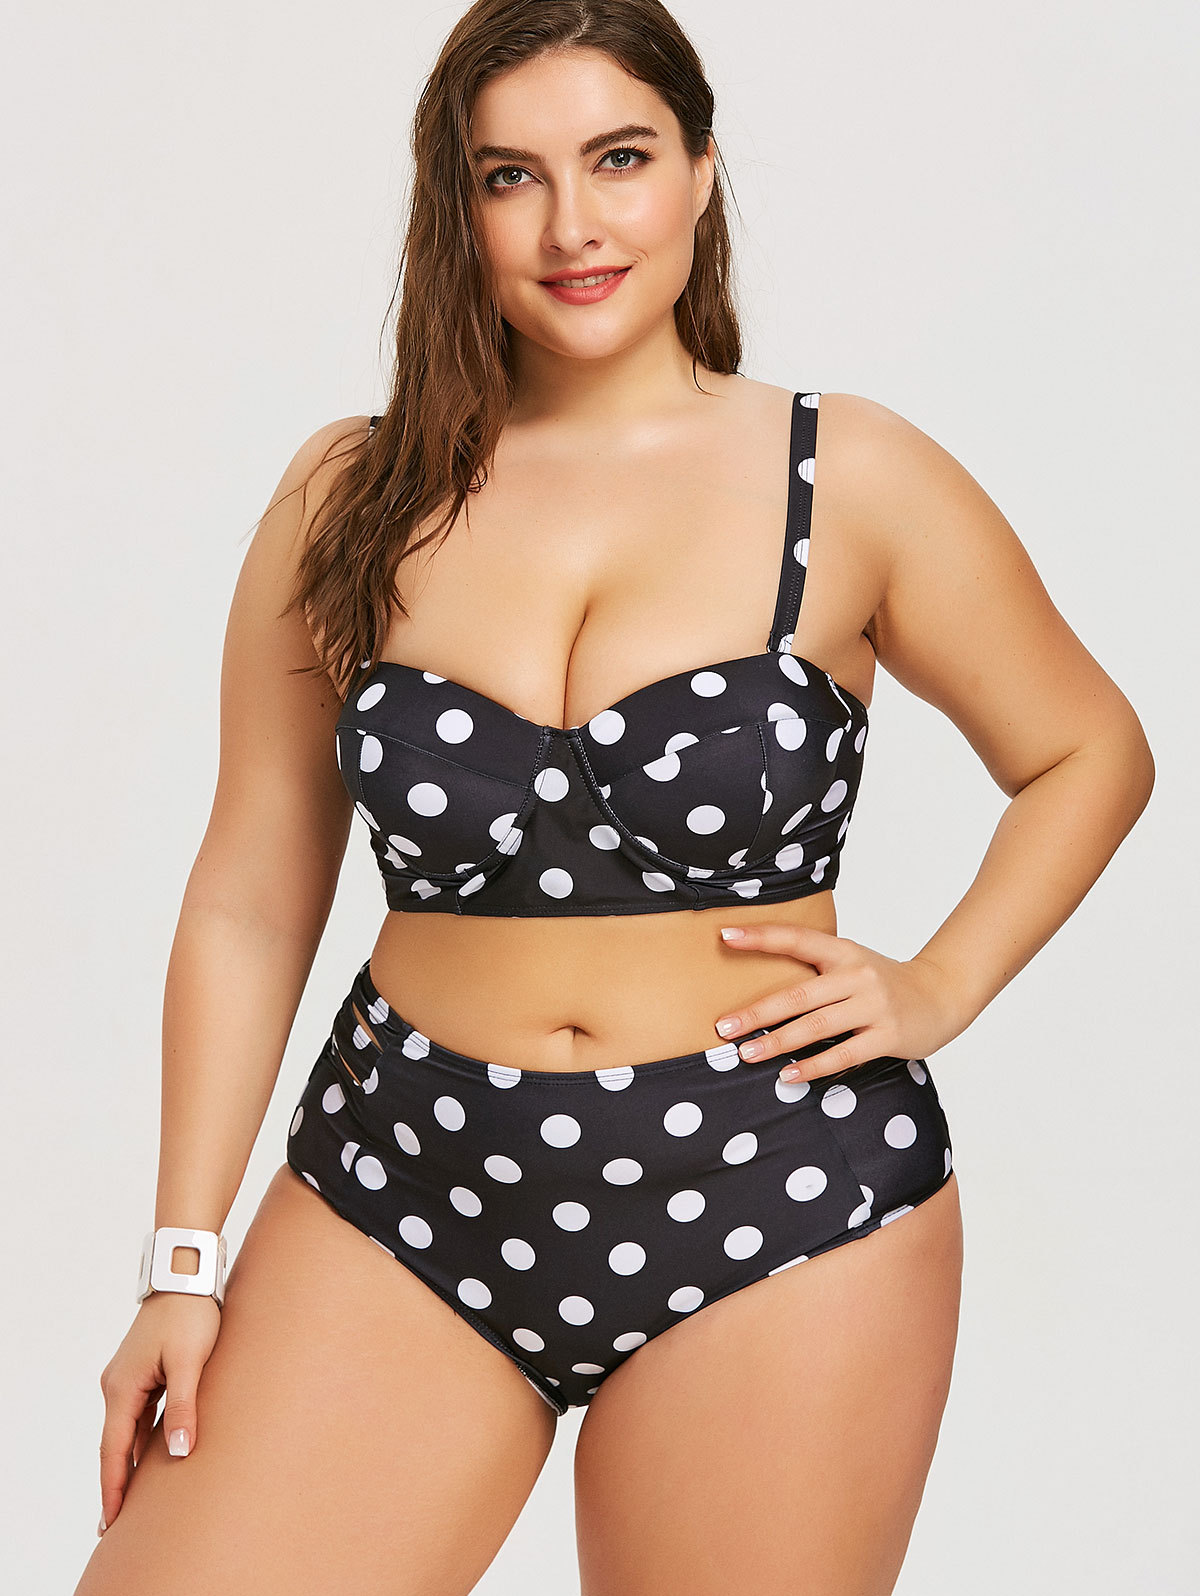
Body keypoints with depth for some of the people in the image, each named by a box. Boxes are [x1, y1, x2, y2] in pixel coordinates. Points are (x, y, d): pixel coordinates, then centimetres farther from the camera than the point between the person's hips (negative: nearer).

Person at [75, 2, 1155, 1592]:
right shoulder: (352, 498, 4)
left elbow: (1091, 753, 12)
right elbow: (250, 902, 6)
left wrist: (935, 989, -1)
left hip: (773, 1204, -1)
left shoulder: (852, 479, 0)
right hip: (401, 1199, 2)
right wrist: (186, 1262, 4)